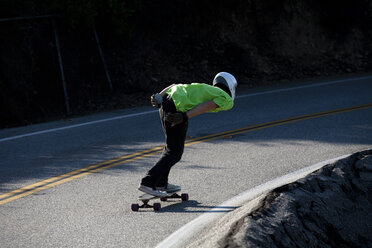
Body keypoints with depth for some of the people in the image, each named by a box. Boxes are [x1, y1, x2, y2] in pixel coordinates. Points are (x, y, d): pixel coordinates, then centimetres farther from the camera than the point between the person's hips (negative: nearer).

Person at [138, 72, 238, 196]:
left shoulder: (207, 89, 33)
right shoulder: (227, 101, 13)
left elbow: (175, 86, 21)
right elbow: (206, 106, -6)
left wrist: (159, 97, 10)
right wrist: (185, 117, -15)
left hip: (166, 100, 8)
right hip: (177, 107, -8)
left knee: (171, 145, 23)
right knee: (174, 152, 1)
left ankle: (161, 183, 27)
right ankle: (147, 183, -8)